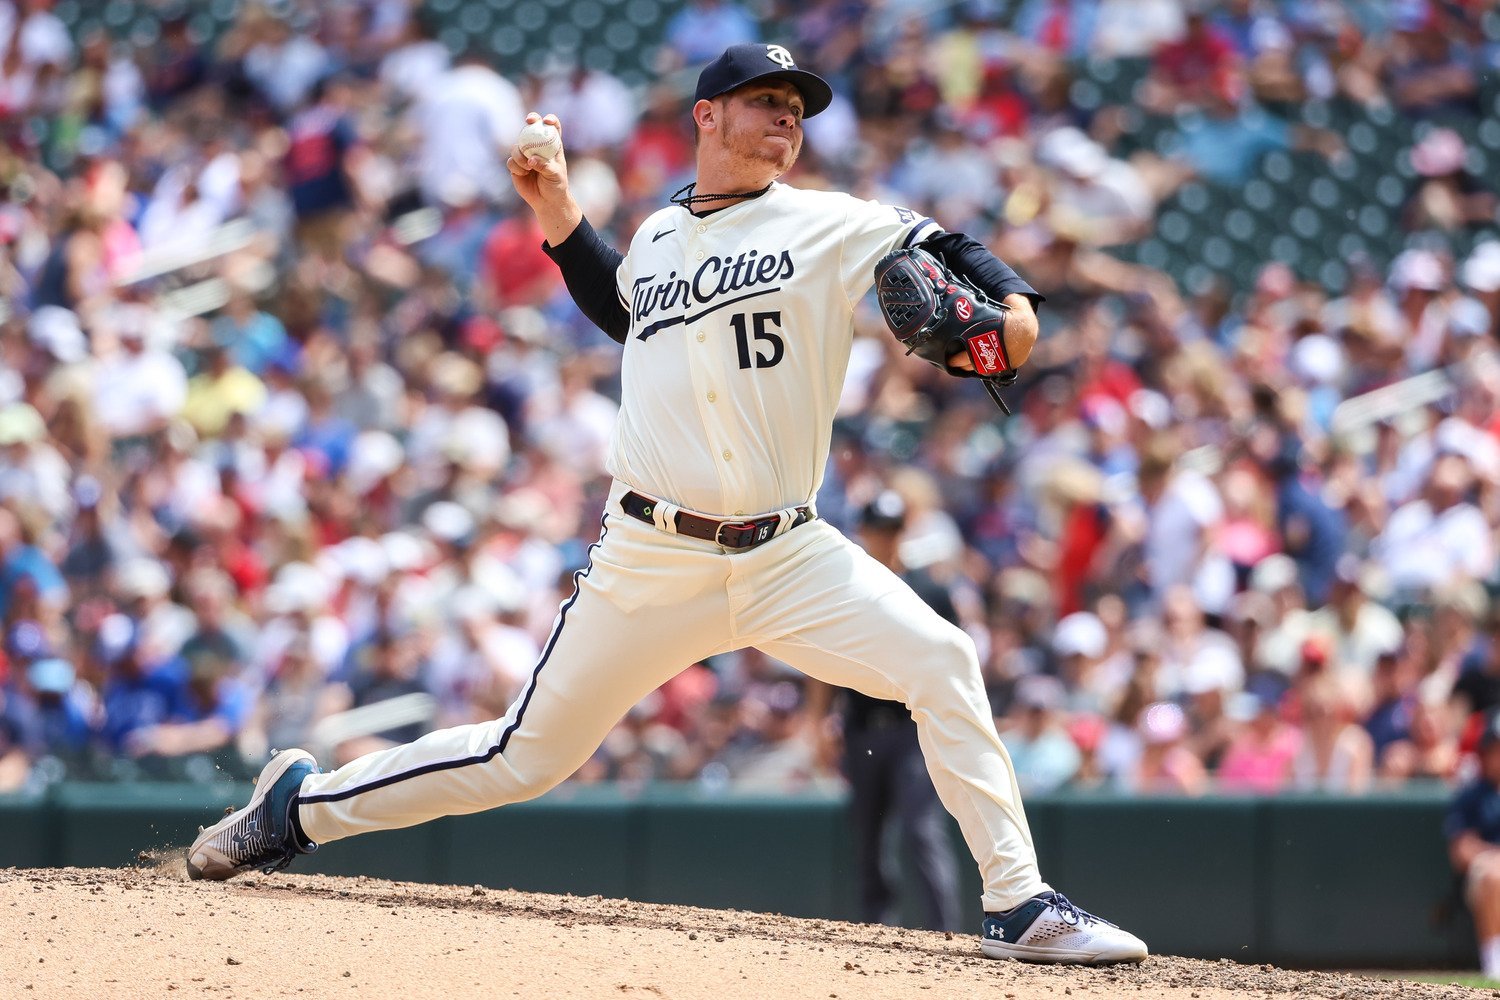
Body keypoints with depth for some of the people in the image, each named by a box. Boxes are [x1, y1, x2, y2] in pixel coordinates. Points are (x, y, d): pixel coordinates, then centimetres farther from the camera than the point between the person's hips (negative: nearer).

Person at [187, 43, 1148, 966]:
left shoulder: (827, 227, 2)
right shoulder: (657, 237, 11)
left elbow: (942, 249, -1)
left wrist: (1014, 305, -21)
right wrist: (560, 215, 22)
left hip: (788, 555, -1)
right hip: (652, 561, 1)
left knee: (941, 663, -21)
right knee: (527, 755, 4)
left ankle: (1021, 906, -16)